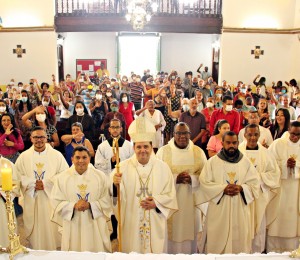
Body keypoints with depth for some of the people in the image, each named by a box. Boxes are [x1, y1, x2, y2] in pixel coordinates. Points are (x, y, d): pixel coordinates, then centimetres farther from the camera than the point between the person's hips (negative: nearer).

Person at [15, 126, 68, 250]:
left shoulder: (57, 155, -1)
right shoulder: (24, 156, 6)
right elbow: (18, 176, 1)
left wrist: (45, 183, -14)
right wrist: (33, 183, -14)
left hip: (51, 198, -2)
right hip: (31, 199, 2)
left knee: (51, 229, 2)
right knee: (35, 229, 8)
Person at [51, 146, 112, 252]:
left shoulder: (100, 176, 1)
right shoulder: (62, 178, 1)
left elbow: (106, 201, -2)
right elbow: (56, 202, -2)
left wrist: (90, 205, -16)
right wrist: (74, 206, -16)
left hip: (95, 227, 0)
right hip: (72, 227, 0)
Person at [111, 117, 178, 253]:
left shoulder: (163, 167, 1)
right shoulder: (123, 166, -2)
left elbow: (170, 195, 3)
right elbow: (116, 195, -9)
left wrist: (156, 203, -12)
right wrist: (115, 184, -29)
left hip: (155, 225, 1)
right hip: (131, 224, -1)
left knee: (156, 252, 11)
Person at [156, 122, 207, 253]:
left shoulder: (198, 151, 4)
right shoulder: (163, 151, -3)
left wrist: (192, 179, -18)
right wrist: (175, 178, -19)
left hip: (191, 202, 2)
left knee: (190, 231, 9)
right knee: (171, 233, 2)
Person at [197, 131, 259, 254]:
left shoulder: (246, 162, 6)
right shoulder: (212, 162, 0)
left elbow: (254, 184, 3)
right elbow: (204, 182, -5)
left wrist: (241, 188, -16)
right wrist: (223, 188, -17)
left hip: (240, 210, 2)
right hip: (219, 210, -1)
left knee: (239, 240, 7)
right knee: (217, 241, 4)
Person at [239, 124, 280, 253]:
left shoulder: (265, 153, 3)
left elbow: (275, 172, 4)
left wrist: (260, 177, -9)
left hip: (260, 195, 2)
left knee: (259, 225, 8)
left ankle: (257, 251, 23)